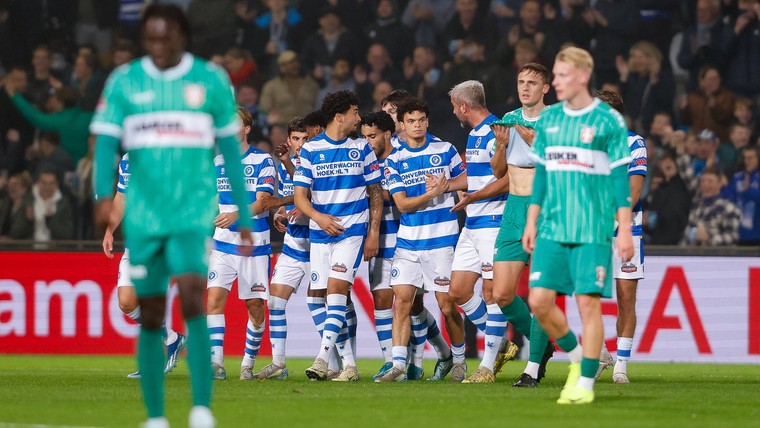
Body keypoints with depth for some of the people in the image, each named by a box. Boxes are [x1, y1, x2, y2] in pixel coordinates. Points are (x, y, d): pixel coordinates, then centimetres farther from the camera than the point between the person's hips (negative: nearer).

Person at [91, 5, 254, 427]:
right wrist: (103, 192, -22)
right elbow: (106, 142, -3)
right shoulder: (124, 82, 5)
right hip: (143, 214, 2)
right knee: (151, 317, 5)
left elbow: (231, 150, 9)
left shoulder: (211, 80, 4)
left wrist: (244, 218, 9)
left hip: (193, 210, -2)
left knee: (192, 299, -21)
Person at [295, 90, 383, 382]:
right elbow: (300, 195, 2)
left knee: (337, 288, -18)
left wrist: (374, 232, 1)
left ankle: (322, 357, -25)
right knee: (327, 296, 0)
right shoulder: (310, 150, 4)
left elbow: (376, 192, 9)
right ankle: (349, 365, 7)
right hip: (319, 234, 2)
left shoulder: (362, 149, 7)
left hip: (353, 229, -2)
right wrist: (318, 217, -16)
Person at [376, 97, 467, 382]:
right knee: (402, 300, -8)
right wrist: (432, 193, -18)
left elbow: (468, 179, 11)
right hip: (407, 242, 1)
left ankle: (459, 360, 18)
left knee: (447, 305, 0)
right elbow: (402, 203, -4)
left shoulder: (445, 150, 3)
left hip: (442, 240, -1)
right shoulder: (394, 161, 3)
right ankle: (398, 365, -8)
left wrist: (446, 185, -8)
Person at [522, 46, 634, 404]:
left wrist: (624, 230, -7)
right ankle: (576, 357, 21)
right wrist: (531, 222, 13)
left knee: (588, 302, -7)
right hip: (552, 228, 5)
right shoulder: (549, 119, 10)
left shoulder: (609, 121, -4)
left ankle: (586, 383, 2)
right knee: (539, 300, -2)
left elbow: (620, 178, -4)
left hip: (593, 230, -5)